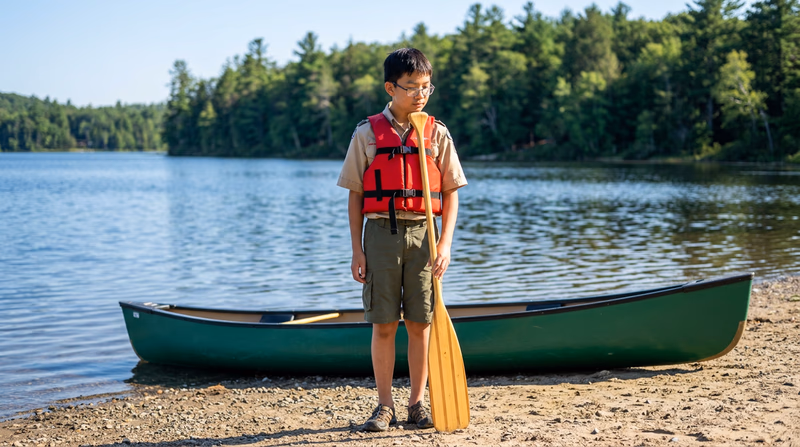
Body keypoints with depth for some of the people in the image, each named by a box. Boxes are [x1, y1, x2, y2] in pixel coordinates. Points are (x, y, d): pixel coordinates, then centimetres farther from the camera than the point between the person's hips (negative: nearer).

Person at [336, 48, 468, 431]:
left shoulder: (436, 133, 4)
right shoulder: (368, 134, 1)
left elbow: (451, 193, 5)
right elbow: (355, 195, 4)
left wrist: (445, 243, -5)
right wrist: (357, 250, -1)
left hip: (422, 233, 1)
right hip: (381, 231, -1)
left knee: (419, 323, 5)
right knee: (383, 324, 2)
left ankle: (417, 403, 16)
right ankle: (384, 405, 12)